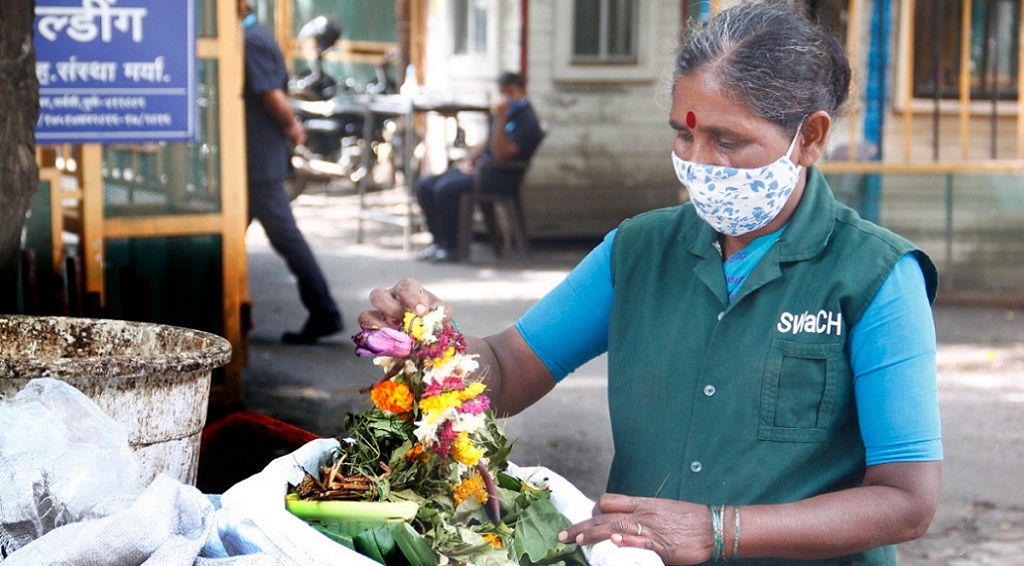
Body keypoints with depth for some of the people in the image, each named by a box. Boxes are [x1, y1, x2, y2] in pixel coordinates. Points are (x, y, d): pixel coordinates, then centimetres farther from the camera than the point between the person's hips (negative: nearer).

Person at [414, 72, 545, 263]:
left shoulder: (527, 120, -11)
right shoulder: (507, 113, 18)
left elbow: (500, 155, -21)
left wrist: (500, 118, -25)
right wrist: (468, 161, 9)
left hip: (500, 176, -10)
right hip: (479, 167, 10)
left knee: (445, 188, -28)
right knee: (424, 184, -4)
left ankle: (449, 247, -16)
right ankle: (439, 240, -2)